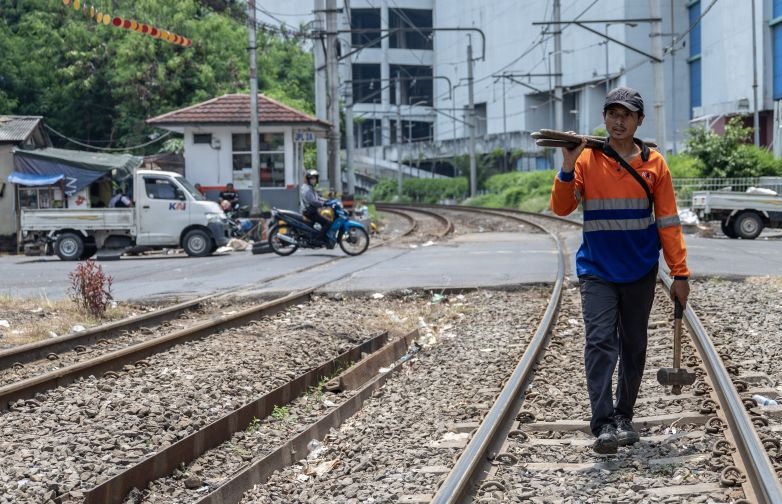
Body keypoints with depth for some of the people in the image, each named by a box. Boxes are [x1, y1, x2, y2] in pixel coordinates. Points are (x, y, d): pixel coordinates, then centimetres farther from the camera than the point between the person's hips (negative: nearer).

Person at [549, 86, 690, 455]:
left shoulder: (653, 164, 1)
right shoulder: (587, 159, -2)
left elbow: (668, 221, 2)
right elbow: (561, 208, -8)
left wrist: (680, 273, -1)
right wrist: (568, 167, -22)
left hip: (640, 271, 2)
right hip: (597, 270, -2)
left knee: (634, 347, 10)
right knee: (600, 343, -12)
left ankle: (623, 417, 23)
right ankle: (603, 425, -15)